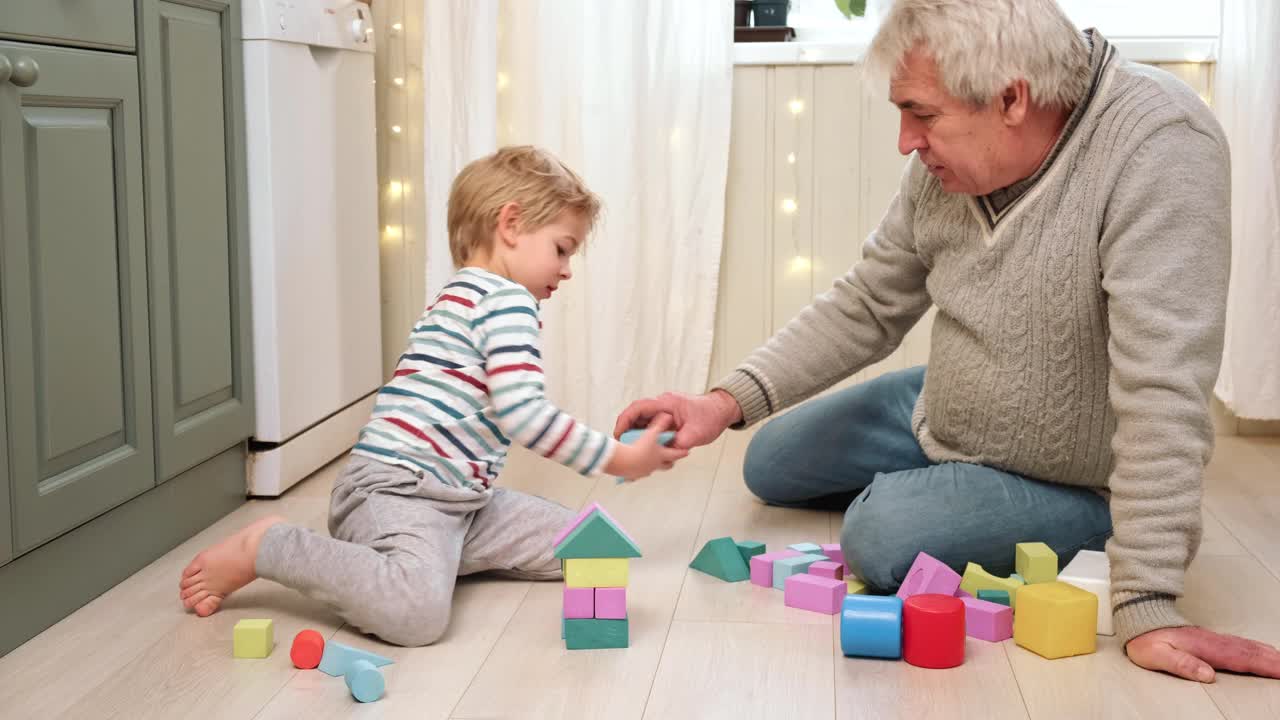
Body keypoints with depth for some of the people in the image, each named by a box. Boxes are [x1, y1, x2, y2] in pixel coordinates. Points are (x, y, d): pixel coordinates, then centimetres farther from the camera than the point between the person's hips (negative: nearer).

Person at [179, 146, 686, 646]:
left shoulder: (465, 295, 24)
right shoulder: (507, 298, -9)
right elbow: (522, 415, -20)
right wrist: (621, 459, -11)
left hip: (456, 495, 11)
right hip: (398, 489, -10)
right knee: (417, 613, -35)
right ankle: (264, 549, -11)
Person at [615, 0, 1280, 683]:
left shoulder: (1159, 144, -34)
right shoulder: (947, 159, -14)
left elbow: (1161, 387, -39)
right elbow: (866, 307, -3)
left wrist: (1147, 607, -39)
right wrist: (728, 402, -16)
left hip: (1078, 478, -6)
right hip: (942, 414, 7)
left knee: (880, 538, -24)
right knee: (768, 465, 14)